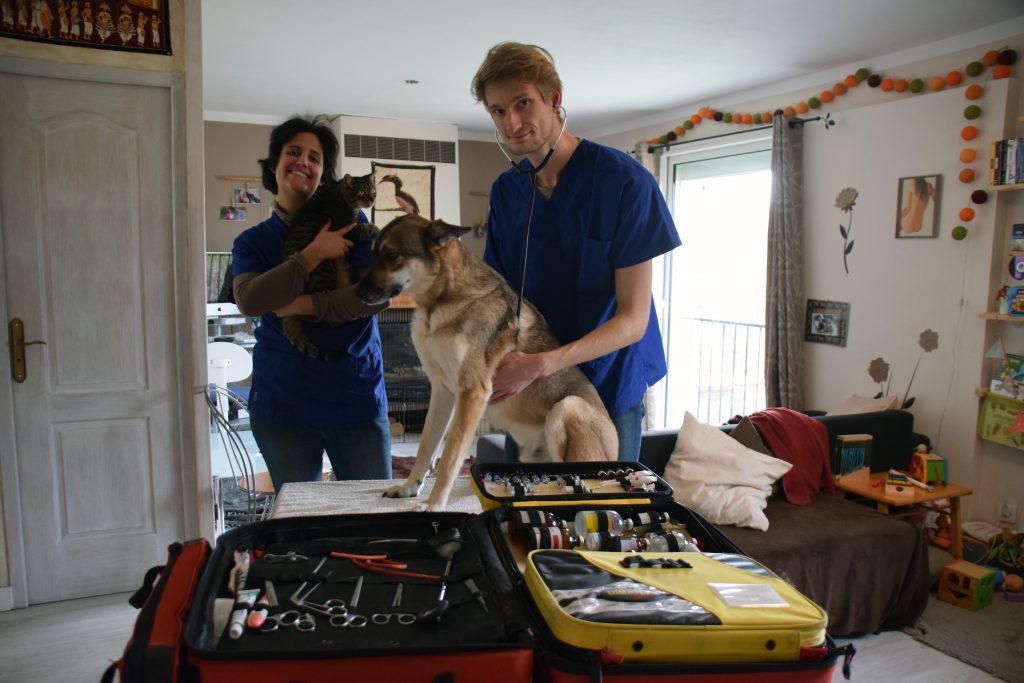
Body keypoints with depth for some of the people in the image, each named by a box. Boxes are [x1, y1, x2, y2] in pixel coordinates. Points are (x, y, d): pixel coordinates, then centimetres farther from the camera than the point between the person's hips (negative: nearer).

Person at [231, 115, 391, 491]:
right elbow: (249, 300, -13)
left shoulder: (349, 221, 3)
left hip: (356, 395, -1)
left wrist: (309, 306, -16)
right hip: (282, 401, 2)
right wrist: (314, 253, -15)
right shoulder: (251, 242, 8)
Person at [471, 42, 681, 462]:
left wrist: (539, 365, -28)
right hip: (528, 393, 5)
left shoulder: (625, 181, -16)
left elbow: (633, 320, -18)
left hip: (609, 390, -4)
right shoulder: (506, 191, 1)